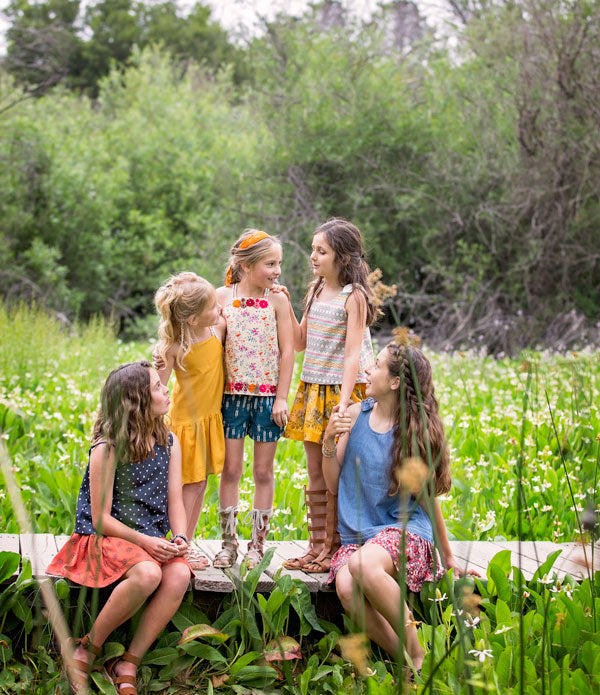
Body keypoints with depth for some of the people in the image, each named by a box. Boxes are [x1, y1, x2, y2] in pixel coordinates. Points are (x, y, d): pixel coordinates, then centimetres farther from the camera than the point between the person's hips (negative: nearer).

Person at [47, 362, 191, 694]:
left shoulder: (169, 443, 7)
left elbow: (175, 501, 7)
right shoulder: (107, 449, -12)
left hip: (152, 541, 6)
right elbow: (100, 518, -11)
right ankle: (86, 649, -14)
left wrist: (179, 538, -13)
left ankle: (126, 666, -18)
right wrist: (144, 541, -22)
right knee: (148, 574, -36)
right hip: (105, 538, -5)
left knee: (179, 575, -28)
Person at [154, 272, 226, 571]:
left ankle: (187, 543, 22)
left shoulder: (219, 328, -7)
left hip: (210, 417, 6)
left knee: (199, 484, 11)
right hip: (186, 420, -6)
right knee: (191, 484, -3)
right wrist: (160, 367, -37)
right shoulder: (176, 347, -22)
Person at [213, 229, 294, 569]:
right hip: (233, 394, 1)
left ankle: (258, 544, 14)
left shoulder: (277, 300, -1)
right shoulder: (222, 297, 0)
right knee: (231, 469, 3)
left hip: (268, 396, 0)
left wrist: (281, 398, -6)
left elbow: (287, 351, -1)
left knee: (263, 471, 5)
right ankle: (229, 542, 13)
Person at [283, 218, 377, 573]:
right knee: (316, 474, 10)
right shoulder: (316, 290, 10)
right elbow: (301, 342, 17)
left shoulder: (354, 296, -11)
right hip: (312, 388, 7)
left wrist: (344, 403, -24)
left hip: (343, 390, -7)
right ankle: (318, 546, 17)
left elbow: (353, 354, -16)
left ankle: (334, 547, 6)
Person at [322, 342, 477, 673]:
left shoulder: (416, 430, -3)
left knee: (363, 564, -38)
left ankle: (418, 651, -21)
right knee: (346, 587, -31)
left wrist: (447, 556, 8)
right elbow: (334, 484, 10)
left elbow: (427, 498, 4)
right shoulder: (355, 415, 5)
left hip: (406, 529, -3)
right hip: (357, 534, 4)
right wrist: (328, 441, -7)